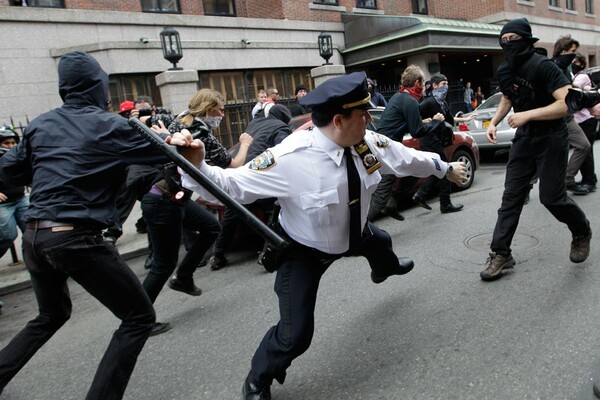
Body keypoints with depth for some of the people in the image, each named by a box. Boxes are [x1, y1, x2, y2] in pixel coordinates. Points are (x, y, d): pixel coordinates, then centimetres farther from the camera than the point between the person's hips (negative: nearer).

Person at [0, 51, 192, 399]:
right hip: (77, 239, -7)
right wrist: (178, 140, 16)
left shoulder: (42, 124, 11)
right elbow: (163, 152, -2)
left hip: (34, 237, 7)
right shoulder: (108, 125, -5)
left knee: (52, 315, 32)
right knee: (139, 317, 4)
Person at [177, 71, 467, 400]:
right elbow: (232, 185, -30)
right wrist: (196, 166, -49)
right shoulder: (289, 158, -38)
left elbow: (405, 158, -1)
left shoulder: (367, 143, -20)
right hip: (305, 251, -7)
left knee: (380, 242, 38)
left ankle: (385, 268, 84)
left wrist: (446, 168, 15)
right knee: (295, 335, -13)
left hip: (352, 234, 7)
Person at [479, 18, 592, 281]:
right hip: (524, 138, 6)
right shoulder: (504, 71, 2)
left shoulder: (543, 66, -20)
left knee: (551, 196, -2)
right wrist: (493, 122, 4)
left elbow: (569, 103, -27)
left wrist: (528, 114, -31)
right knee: (511, 195, 0)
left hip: (551, 138, -6)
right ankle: (500, 253, 3)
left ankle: (582, 233, 30)